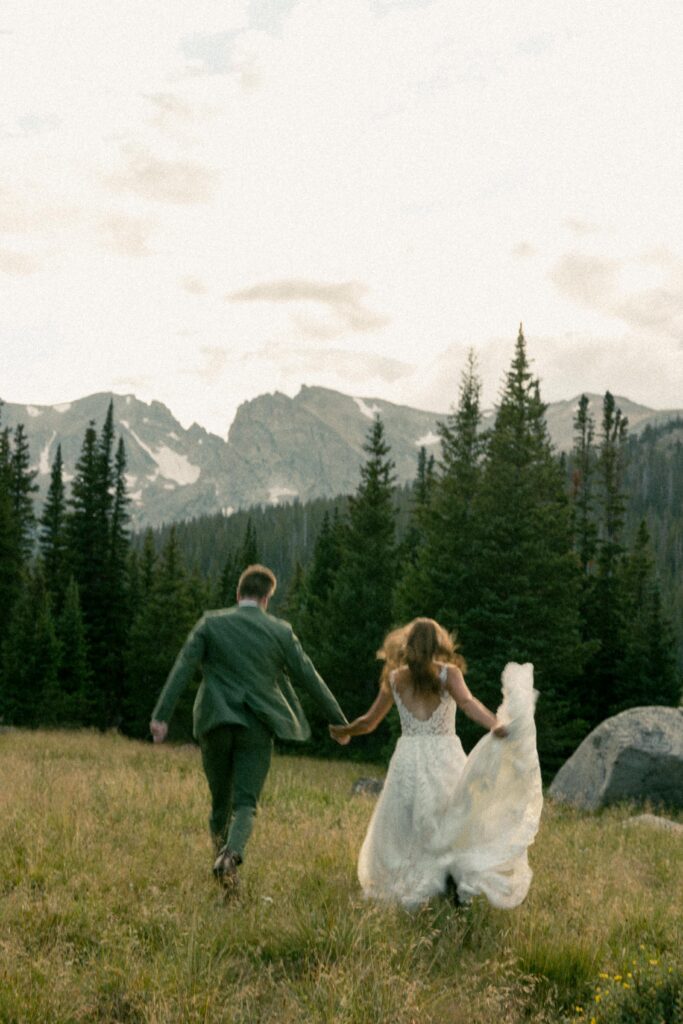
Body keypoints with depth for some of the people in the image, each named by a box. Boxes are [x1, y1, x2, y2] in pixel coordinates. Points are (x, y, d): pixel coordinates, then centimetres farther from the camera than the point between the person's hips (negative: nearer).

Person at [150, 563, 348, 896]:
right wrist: (339, 722, 15)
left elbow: (182, 668, -6)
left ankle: (224, 867, 18)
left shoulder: (211, 623, 4)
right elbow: (308, 677, 6)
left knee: (221, 802, 15)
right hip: (257, 728, -1)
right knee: (245, 803, -2)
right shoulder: (280, 631, 4)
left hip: (216, 723, 1)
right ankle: (231, 853, -30)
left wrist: (161, 715, -10)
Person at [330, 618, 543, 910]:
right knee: (461, 823, 12)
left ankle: (408, 889, 10)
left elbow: (369, 722, 16)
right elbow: (467, 702, -20)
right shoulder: (448, 673, 1)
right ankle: (461, 886, -6)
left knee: (403, 830, 17)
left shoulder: (394, 678, 8)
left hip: (408, 759, 2)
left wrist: (344, 732, 35)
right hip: (445, 758, -2)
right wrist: (496, 725, -36)